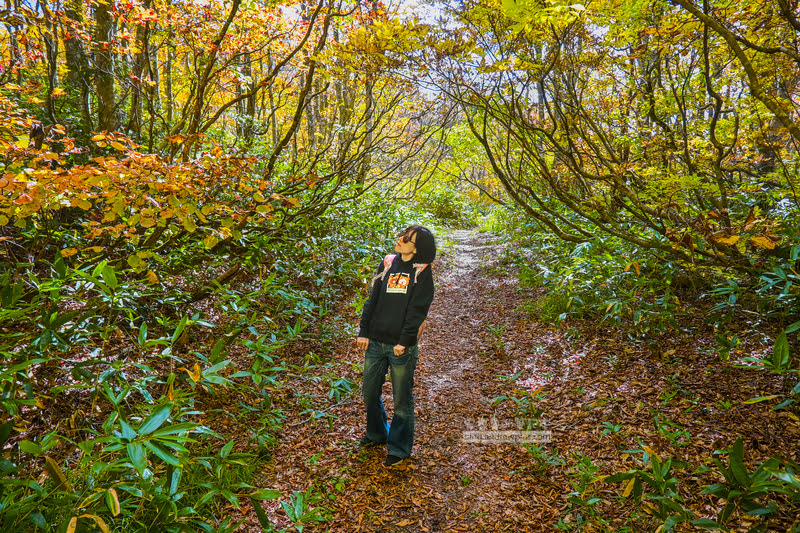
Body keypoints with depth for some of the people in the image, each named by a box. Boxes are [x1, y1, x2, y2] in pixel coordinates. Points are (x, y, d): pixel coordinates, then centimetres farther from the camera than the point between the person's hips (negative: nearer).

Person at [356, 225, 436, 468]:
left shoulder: (422, 272, -6)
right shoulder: (387, 264, 8)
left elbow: (417, 311, -12)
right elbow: (373, 299, 9)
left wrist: (405, 341, -17)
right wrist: (364, 331, 4)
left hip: (401, 347, -5)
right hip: (375, 342, 5)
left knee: (402, 398, 7)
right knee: (369, 392, 17)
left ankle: (398, 448, 24)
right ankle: (377, 433, 41)